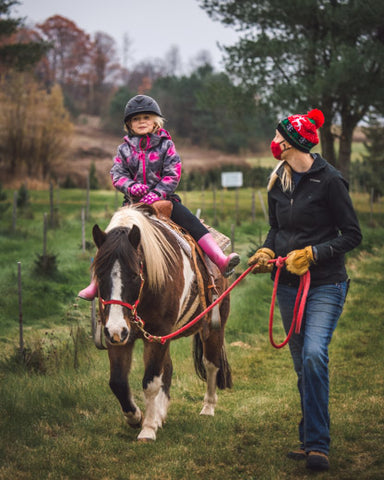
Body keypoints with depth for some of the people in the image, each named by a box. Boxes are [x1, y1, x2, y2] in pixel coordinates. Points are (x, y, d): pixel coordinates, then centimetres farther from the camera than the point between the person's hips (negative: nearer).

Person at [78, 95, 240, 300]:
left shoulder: (165, 145, 1)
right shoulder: (125, 148, 7)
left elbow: (173, 174, -5)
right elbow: (117, 174, 3)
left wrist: (157, 193, -21)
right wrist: (131, 187, -19)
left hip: (163, 198, -1)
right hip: (134, 202, 1)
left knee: (191, 221, -21)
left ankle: (221, 260, -27)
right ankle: (96, 283, -1)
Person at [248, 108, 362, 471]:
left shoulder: (328, 180, -10)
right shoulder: (278, 182, 10)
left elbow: (352, 235, -9)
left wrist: (311, 253, -18)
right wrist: (266, 251, 0)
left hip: (325, 284, -6)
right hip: (288, 284, 7)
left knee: (314, 355, -21)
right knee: (301, 363, 10)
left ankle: (317, 445, -16)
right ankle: (309, 439, 20)